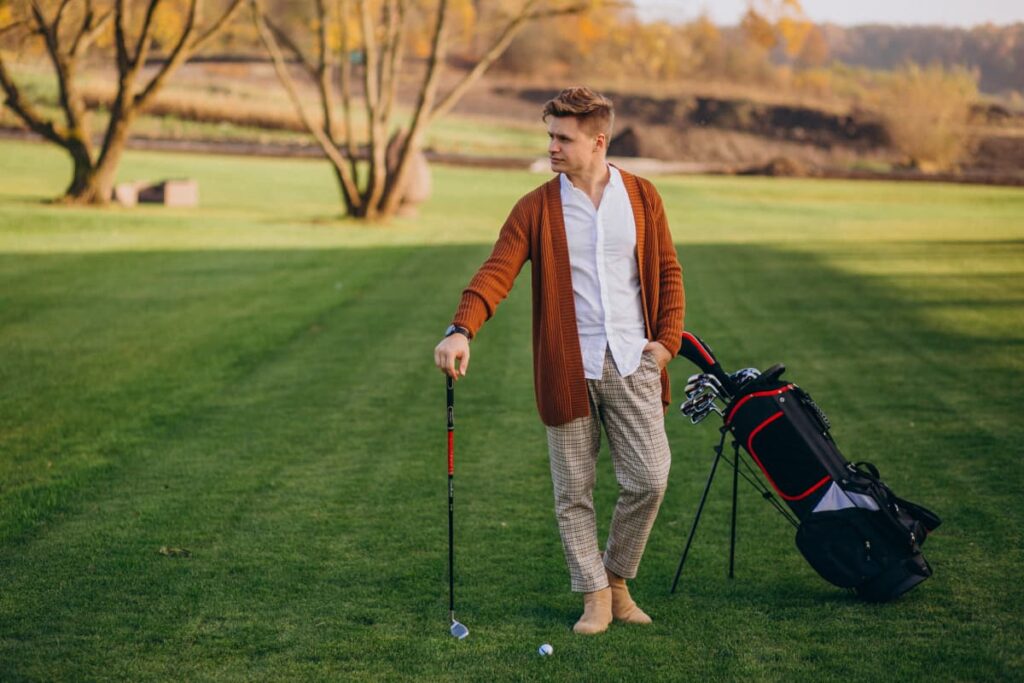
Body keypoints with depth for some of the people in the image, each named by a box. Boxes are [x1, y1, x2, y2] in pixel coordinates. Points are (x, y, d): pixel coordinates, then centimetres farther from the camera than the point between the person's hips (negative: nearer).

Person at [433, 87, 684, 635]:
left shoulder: (642, 197, 5)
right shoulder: (535, 209, -1)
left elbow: (668, 272, 12)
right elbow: (496, 272, -11)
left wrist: (667, 339, 1)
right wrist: (461, 330, -27)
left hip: (633, 363, 1)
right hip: (568, 368, -1)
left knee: (649, 480, -3)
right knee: (574, 491, 3)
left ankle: (617, 577, 19)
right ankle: (595, 594, 17)